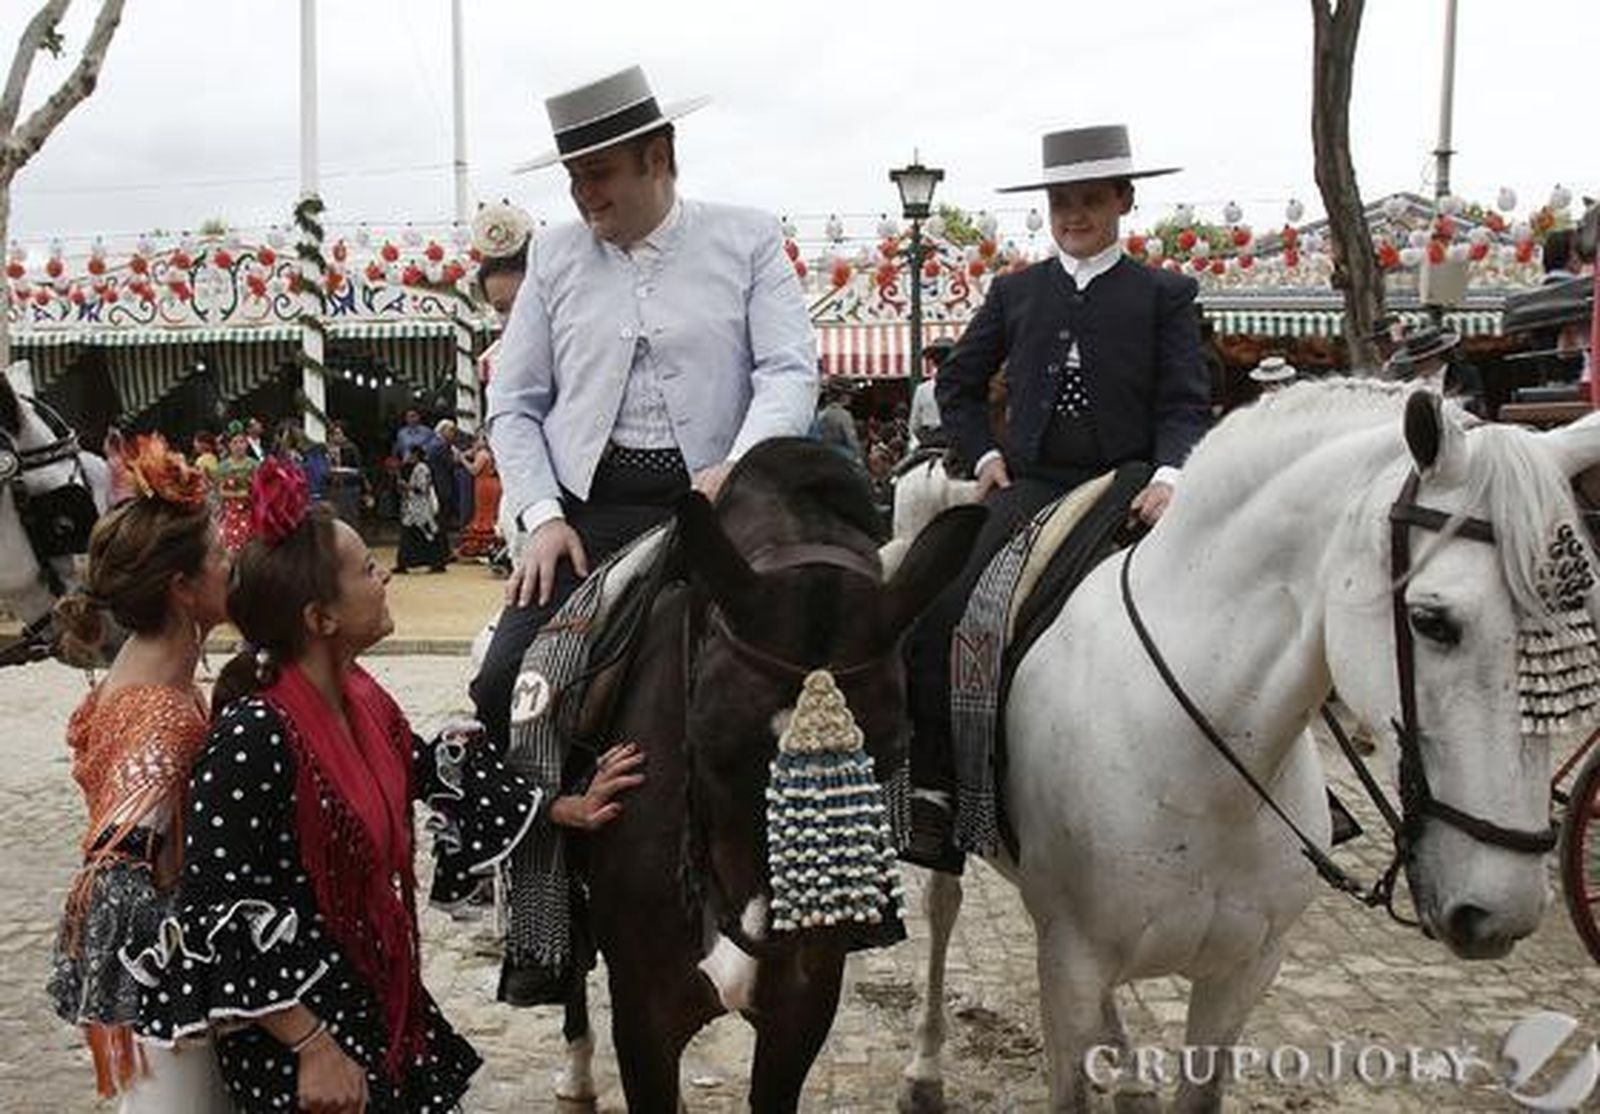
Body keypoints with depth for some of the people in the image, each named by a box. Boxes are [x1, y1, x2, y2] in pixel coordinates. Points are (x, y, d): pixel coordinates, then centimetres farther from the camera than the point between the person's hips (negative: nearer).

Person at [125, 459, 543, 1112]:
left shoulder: (360, 699, -1)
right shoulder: (252, 738, -25)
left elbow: (433, 772, 14)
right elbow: (210, 918, -22)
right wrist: (313, 1046, -20)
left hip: (376, 999, 8)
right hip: (293, 1031, -7)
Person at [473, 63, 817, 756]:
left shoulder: (748, 241, 6)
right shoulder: (554, 256, 13)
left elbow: (790, 374, -4)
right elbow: (513, 405, 12)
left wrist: (737, 468, -22)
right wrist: (541, 515, -3)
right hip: (584, 509, 2)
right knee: (503, 687, -13)